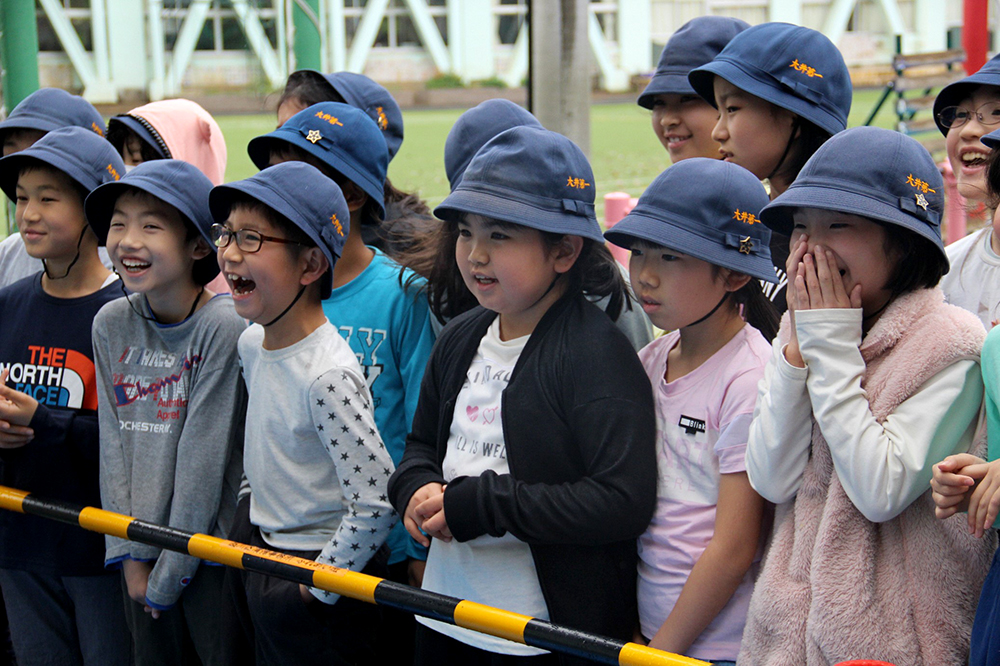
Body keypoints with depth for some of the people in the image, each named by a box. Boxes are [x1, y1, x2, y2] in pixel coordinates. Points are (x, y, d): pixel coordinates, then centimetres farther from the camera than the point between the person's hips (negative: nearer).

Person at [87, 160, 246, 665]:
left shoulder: (224, 328, -15)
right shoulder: (111, 324, 3)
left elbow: (205, 457, -14)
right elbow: (113, 443, 5)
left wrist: (169, 573, -11)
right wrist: (130, 553, -1)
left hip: (211, 555, -5)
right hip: (140, 551, 5)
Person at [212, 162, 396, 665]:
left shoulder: (328, 376, -27)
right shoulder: (251, 344, 1)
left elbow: (375, 502, -28)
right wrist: (251, 516, 18)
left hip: (321, 570, -8)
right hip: (259, 549, 8)